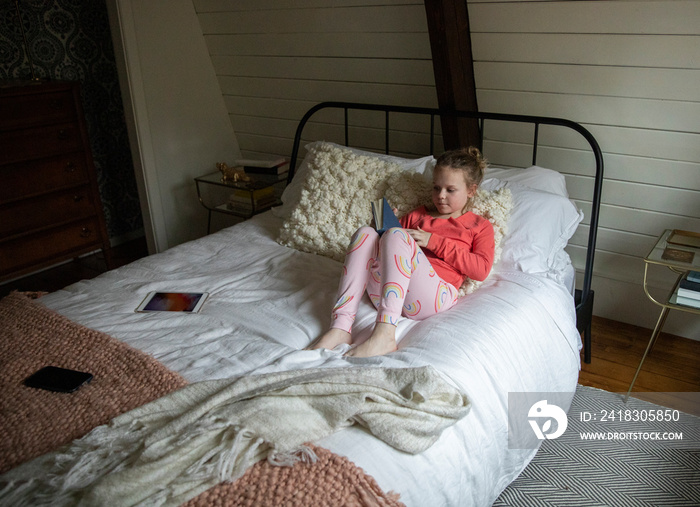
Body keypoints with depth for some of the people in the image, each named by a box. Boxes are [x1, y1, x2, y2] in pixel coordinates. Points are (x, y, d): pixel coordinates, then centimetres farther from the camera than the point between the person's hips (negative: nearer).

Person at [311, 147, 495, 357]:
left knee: (396, 235, -26)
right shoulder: (417, 215, 33)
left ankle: (384, 335, -42)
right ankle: (341, 328, -33)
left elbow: (481, 269, 2)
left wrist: (433, 241, -1)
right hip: (384, 295, 4)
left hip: (435, 296, -4)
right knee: (365, 233, -19)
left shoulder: (480, 226, 21)